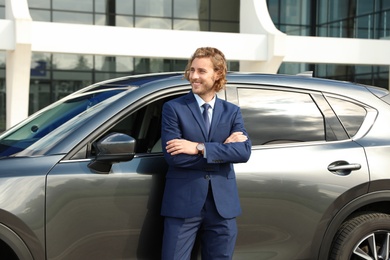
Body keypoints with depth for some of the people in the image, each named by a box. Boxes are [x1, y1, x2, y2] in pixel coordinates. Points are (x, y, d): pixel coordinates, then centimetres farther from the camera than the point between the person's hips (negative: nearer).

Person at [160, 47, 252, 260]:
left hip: (223, 204, 3)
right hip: (183, 203, -3)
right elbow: (172, 156, -14)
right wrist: (223, 148, -13)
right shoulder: (173, 108, -2)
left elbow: (244, 151, -9)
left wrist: (199, 148, -18)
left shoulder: (232, 112, 7)